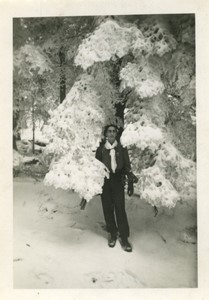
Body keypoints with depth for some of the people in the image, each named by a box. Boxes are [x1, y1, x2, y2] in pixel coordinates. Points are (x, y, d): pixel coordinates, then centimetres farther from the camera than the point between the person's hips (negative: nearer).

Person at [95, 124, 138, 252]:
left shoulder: (122, 148, 5)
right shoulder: (101, 149, 6)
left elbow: (127, 165, 5)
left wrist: (131, 182, 0)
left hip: (118, 181, -1)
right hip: (105, 181, 1)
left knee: (120, 209, -6)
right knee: (108, 209, 5)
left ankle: (124, 238, 3)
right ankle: (113, 234, 21)